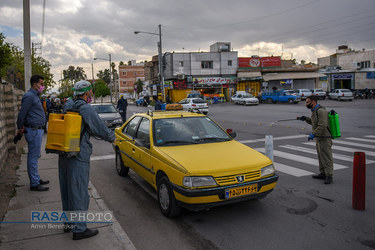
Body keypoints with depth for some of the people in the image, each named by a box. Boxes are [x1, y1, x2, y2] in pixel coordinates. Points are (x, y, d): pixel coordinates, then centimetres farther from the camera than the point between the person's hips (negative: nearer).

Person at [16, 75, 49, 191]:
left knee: (35, 156, 16)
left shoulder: (35, 96, 17)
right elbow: (21, 114, -17)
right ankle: (34, 184, 3)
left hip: (38, 130, 10)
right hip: (33, 130, -10)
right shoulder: (29, 96, -15)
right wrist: (20, 128, -7)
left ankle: (36, 179, 26)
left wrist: (21, 128, 19)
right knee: (33, 157, -4)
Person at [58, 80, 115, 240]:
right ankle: (79, 229, 10)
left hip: (64, 155, 9)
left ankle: (69, 223, 33)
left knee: (67, 191, 18)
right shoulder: (86, 109, -14)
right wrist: (112, 137, 7)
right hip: (78, 157, -9)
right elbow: (101, 129, -12)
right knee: (79, 193, 0)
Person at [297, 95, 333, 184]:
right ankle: (323, 173, 25)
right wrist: (305, 119, 14)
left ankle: (329, 176, -3)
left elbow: (323, 125, -25)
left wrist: (313, 134, -26)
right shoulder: (314, 111, 13)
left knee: (327, 157, -6)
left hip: (324, 138, -10)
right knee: (321, 156, 16)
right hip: (318, 138, 10)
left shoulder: (321, 111, -18)